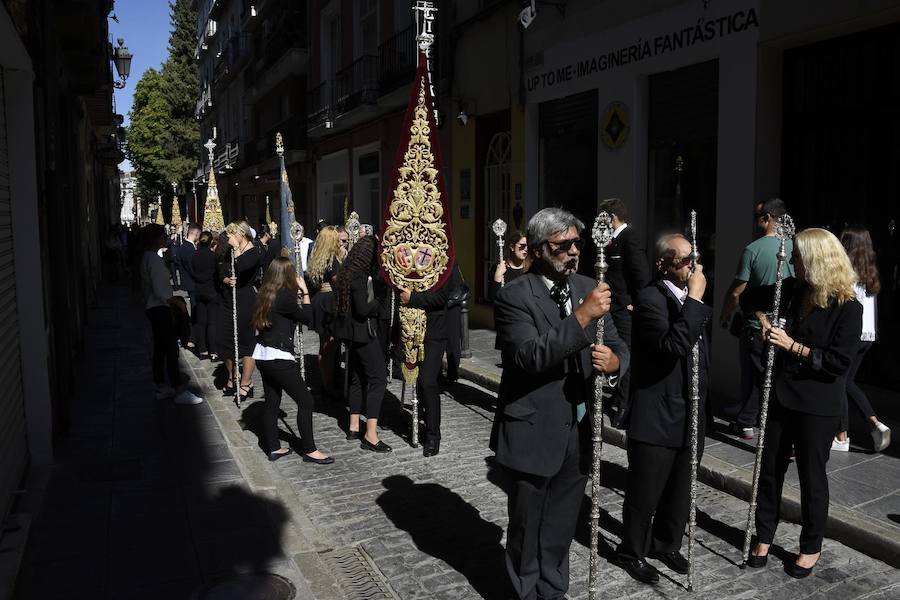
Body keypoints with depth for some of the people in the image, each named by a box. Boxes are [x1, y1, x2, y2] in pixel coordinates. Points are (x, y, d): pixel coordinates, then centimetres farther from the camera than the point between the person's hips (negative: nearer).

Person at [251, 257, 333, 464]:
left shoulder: (266, 294, 7)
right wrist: (304, 292, 3)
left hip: (262, 354, 9)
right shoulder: (285, 296, -16)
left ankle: (273, 447, 23)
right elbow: (307, 317, -5)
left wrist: (296, 294, 14)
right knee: (305, 401, -1)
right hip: (279, 357, -9)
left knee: (272, 402, 15)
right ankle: (309, 450, 5)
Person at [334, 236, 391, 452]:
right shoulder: (360, 276, -20)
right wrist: (380, 302, -10)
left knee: (358, 377, 17)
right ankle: (370, 435, -8)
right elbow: (362, 308, -24)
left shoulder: (348, 273, 9)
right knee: (378, 379, -7)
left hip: (353, 332, 10)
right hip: (363, 332, -10)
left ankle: (354, 427, 25)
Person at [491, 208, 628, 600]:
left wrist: (613, 359, -19)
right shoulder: (514, 297, -15)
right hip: (533, 436, -5)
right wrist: (582, 315, -33)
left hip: (578, 433, 5)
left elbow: (618, 346, 5)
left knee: (561, 528, 22)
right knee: (527, 530, 14)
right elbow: (531, 358, -28)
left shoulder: (588, 288, 4)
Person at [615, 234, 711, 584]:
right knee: (644, 495, 9)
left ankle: (666, 544, 41)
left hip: (689, 419, 8)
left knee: (679, 493, 21)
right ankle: (632, 552, 29)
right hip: (656, 421, -8)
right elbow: (672, 346, -32)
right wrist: (694, 300, -26)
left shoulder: (690, 299, 10)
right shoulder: (650, 299, -17)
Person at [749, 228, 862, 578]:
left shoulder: (847, 307, -13)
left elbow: (839, 362, -18)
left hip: (817, 407, -5)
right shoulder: (796, 293, 3)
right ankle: (764, 537, 27)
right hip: (781, 397, 5)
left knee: (811, 476, 9)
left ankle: (811, 547, 28)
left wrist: (792, 346, -20)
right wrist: (765, 322, 2)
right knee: (770, 469, 11)